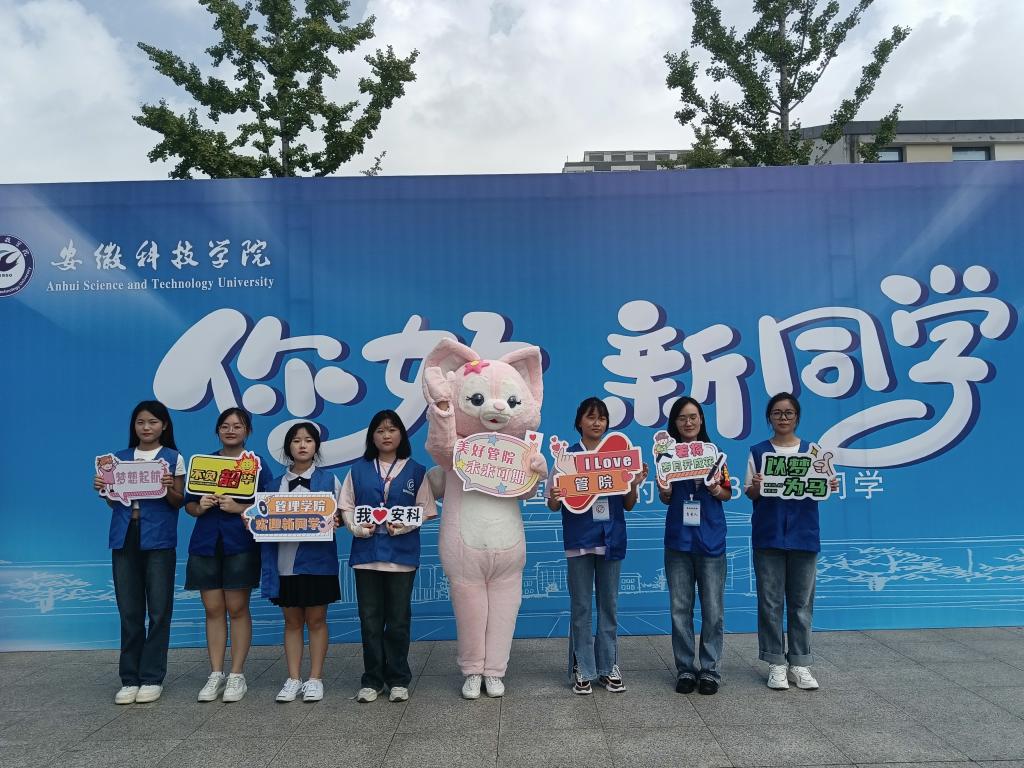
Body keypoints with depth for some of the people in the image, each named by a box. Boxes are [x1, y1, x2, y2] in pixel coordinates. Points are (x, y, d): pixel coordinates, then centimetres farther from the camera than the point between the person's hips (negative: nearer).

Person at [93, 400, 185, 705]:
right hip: (125, 537, 3)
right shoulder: (120, 458, 13)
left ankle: (152, 678, 9)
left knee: (159, 610, 0)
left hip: (158, 539, -3)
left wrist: (170, 488, -20)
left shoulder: (174, 459, 3)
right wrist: (103, 490, -5)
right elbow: (115, 502, 14)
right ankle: (129, 679, 14)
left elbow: (179, 503, 0)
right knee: (129, 611, 6)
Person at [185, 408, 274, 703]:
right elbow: (188, 504, 13)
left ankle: (237, 675, 9)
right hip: (205, 544, 3)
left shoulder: (257, 464, 2)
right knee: (213, 609, 6)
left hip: (240, 544, -3)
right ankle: (216, 675, 14)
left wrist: (239, 508, -18)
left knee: (237, 609, 0)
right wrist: (199, 507, -8)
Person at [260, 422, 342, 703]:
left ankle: (315, 678, 14)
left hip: (317, 560, -2)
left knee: (316, 619, 5)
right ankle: (293, 679, 17)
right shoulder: (277, 483, 9)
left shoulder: (329, 480, 2)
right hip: (285, 560, 2)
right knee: (292, 621, 9)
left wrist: (334, 521, -18)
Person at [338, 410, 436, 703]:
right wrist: (358, 527, -12)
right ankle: (372, 680, 19)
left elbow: (424, 511, 1)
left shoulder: (416, 471, 5)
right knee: (370, 619, 6)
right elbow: (346, 507, 6)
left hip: (402, 554, -1)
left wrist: (403, 526, -15)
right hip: (366, 552, 1)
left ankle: (398, 680, 18)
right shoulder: (358, 470, 8)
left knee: (398, 620, 5)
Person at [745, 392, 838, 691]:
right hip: (768, 535, -1)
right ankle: (776, 663, 12)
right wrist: (757, 486, -19)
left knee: (801, 602, 6)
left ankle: (799, 663, 16)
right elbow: (750, 494, 3)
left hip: (804, 535, 1)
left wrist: (829, 487, -15)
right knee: (770, 602, 3)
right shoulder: (758, 451, 4)